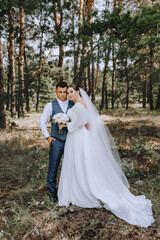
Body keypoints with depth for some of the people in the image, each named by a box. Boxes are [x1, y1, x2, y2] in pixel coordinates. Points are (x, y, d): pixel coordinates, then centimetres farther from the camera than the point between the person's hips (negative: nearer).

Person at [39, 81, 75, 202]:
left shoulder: (74, 104, 5)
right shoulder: (51, 105, 1)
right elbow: (42, 121, 5)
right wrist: (47, 136, 0)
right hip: (56, 141, -1)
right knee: (53, 166, 4)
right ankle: (52, 191, 23)